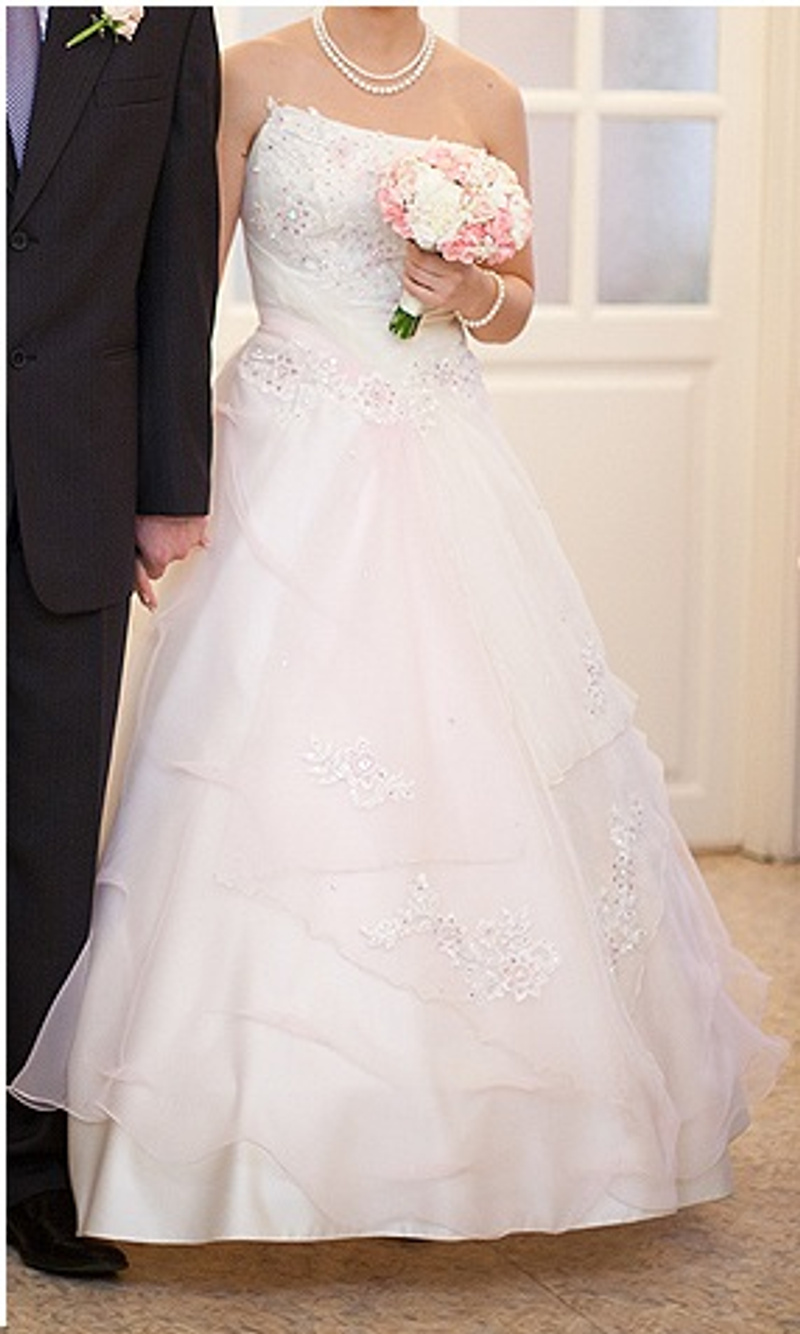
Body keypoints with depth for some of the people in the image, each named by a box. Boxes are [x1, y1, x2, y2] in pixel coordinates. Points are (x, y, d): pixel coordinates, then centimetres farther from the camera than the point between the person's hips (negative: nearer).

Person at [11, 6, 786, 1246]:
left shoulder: (487, 101, 9)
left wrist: (474, 295, -6)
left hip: (440, 473, 3)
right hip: (290, 463, -3)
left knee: (470, 759, 0)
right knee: (271, 768, -8)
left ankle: (449, 1120, 13)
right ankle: (281, 1120, 3)